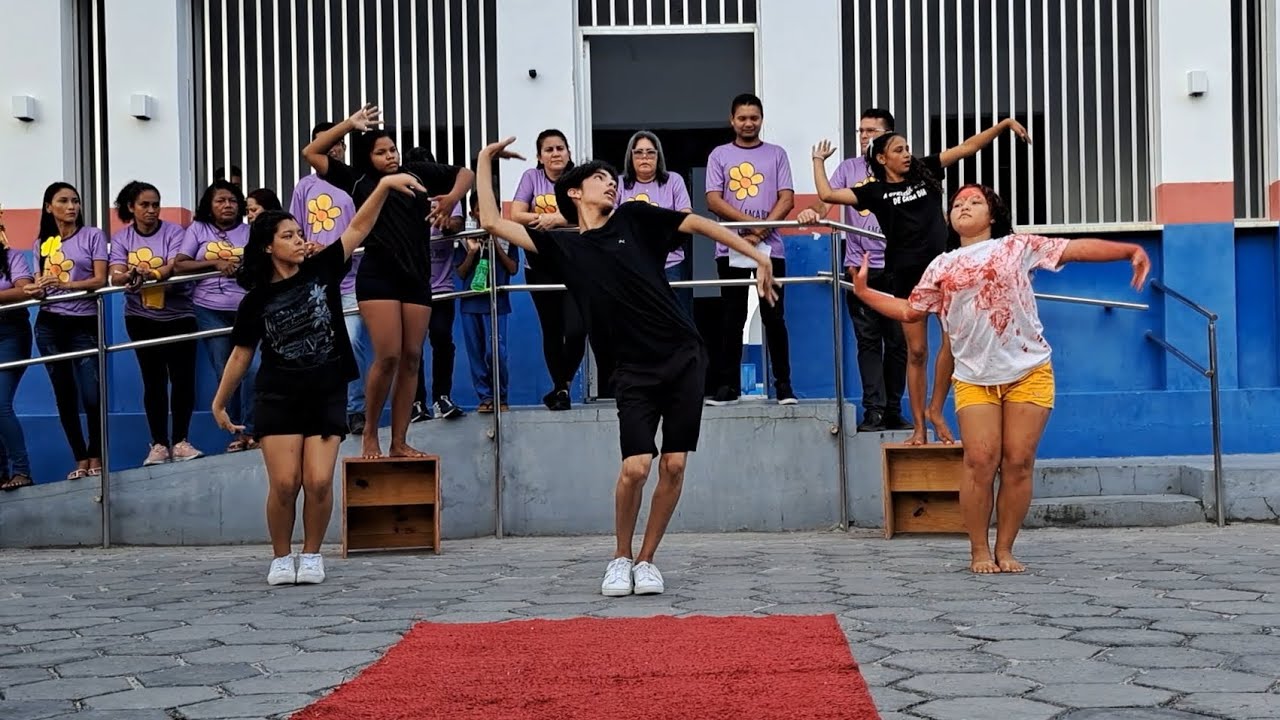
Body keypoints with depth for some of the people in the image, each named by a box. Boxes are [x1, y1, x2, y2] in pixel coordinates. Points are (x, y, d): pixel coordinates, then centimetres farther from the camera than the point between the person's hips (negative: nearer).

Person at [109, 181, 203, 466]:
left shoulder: (173, 232, -5)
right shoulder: (121, 238, 2)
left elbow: (175, 267, -20)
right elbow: (115, 275, -12)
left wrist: (146, 275, -39)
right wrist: (129, 276, -36)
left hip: (178, 314, -1)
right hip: (142, 318, 1)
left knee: (182, 378, -3)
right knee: (154, 380, 3)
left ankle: (180, 441, 7)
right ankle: (159, 443, 8)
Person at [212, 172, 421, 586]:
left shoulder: (321, 270, 2)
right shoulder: (257, 300, 1)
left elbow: (358, 229, -6)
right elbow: (241, 355, 8)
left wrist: (384, 185, -17)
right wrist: (219, 403, 12)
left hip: (327, 394, 1)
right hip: (278, 397, -1)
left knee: (319, 482, -9)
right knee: (284, 484, -8)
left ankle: (312, 555, 12)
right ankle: (281, 558, 12)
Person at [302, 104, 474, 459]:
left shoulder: (418, 173, 11)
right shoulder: (358, 181, 7)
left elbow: (464, 173, 16)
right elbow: (311, 153, 6)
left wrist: (452, 198, -4)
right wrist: (350, 124, 4)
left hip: (416, 278, 3)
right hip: (377, 277, -3)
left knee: (411, 358, 2)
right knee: (388, 356, -14)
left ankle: (399, 442, 7)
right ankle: (370, 435, 3)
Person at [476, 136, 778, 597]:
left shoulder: (635, 219, 10)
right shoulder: (564, 247, 8)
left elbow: (700, 224, 8)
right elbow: (492, 222, 5)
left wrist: (759, 257, 1)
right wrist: (485, 161, 10)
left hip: (684, 356, 1)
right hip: (636, 369, -1)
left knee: (674, 465, -3)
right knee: (635, 466, -13)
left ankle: (646, 561, 12)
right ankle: (621, 559, 10)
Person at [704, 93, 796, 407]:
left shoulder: (776, 154, 10)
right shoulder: (719, 155, 9)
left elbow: (787, 199, 2)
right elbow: (713, 200, -1)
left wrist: (763, 228, -13)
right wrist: (749, 222, -13)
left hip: (770, 248, 0)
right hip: (730, 249, 0)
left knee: (774, 317, 0)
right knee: (732, 319, 3)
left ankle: (783, 385, 3)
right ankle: (728, 386, 7)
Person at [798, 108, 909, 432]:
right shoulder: (848, 168, 11)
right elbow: (827, 198, -1)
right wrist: (813, 211, -24)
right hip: (860, 267, 1)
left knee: (898, 341, 4)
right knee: (868, 341, -1)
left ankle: (893, 411, 13)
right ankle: (874, 411, -1)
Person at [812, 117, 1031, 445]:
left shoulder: (925, 171, 10)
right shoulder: (875, 191, 5)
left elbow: (968, 147, 8)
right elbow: (827, 194, -2)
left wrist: (1004, 124, 2)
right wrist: (818, 160, 11)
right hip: (907, 273, -1)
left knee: (955, 338, -14)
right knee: (917, 351, 2)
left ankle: (936, 410, 1)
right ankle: (918, 426, 8)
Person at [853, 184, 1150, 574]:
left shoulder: (1018, 246, 8)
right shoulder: (941, 267, 14)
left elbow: (1077, 248, 4)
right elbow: (910, 311, 21)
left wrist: (1130, 250, -5)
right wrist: (865, 292, 13)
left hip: (1028, 372, -1)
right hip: (974, 379, 1)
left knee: (1018, 463, -3)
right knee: (980, 461, -10)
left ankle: (1004, 549, 7)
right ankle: (979, 551, 0)